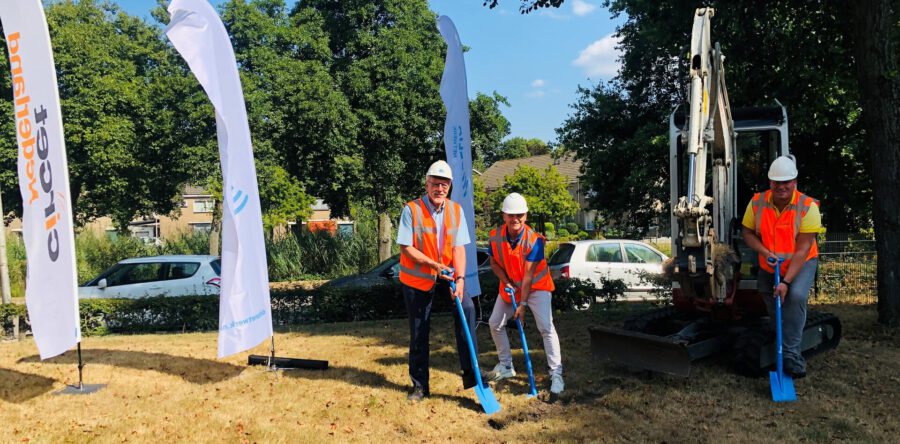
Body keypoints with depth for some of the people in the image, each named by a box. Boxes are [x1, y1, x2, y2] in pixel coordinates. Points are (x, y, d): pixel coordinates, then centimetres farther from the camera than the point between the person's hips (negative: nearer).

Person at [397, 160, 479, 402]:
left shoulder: (456, 210, -3)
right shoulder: (411, 209, -13)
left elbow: (459, 247, -6)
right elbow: (406, 247, -15)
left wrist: (460, 278, -19)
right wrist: (434, 265, -23)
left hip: (447, 275, 3)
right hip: (416, 278, -2)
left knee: (467, 307, -21)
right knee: (419, 333, 5)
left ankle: (470, 371, -13)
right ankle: (420, 385, 21)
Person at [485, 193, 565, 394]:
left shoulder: (534, 240, -27)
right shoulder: (495, 236, -16)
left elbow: (528, 275, -26)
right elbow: (494, 263, -2)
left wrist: (522, 304, -26)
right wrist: (507, 283, -16)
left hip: (536, 286, -5)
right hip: (510, 286, 5)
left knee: (546, 326, -18)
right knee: (495, 323, 8)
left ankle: (556, 374, -11)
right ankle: (506, 366, 26)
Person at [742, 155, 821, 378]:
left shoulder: (808, 206, -22)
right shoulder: (757, 202, -12)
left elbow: (802, 249, -23)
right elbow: (748, 233, -2)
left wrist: (786, 281, -29)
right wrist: (765, 252, -21)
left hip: (802, 263, -4)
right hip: (768, 266, 4)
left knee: (796, 296, -28)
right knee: (769, 301, 8)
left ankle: (791, 354, -19)